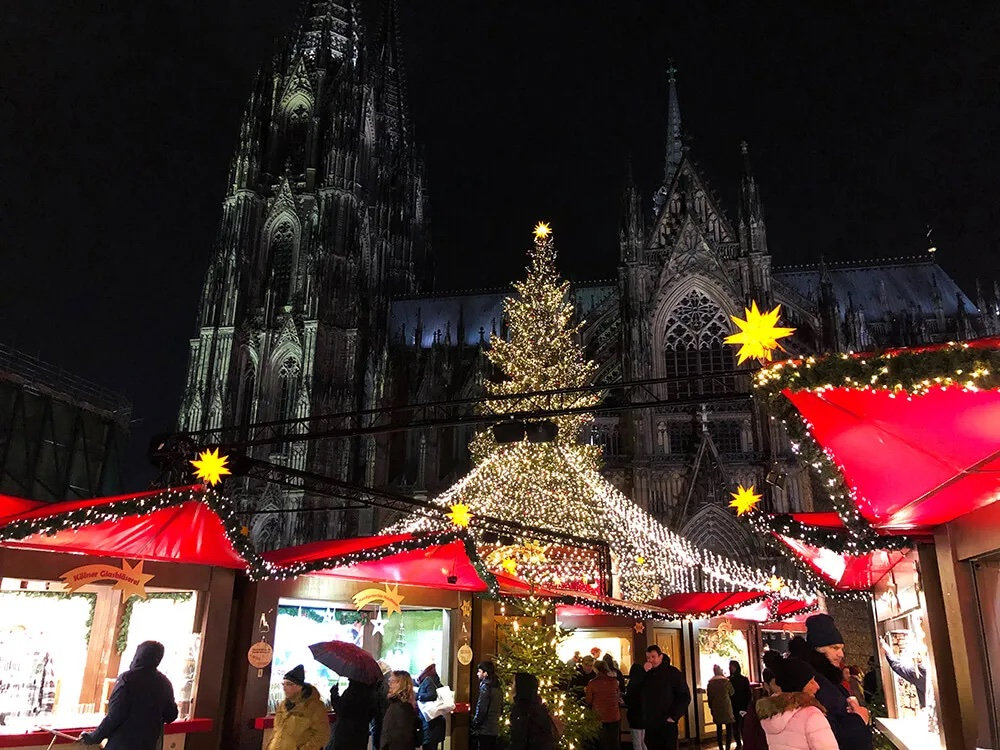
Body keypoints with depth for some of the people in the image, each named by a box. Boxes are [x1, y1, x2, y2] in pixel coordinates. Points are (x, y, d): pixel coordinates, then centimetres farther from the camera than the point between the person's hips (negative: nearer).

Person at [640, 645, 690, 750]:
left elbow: (685, 696, -6)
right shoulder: (646, 674, 10)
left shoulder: (672, 672, -3)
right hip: (649, 725, 4)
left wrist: (674, 716, -12)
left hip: (667, 725, -4)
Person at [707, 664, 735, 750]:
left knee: (719, 728, 11)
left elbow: (709, 697, 3)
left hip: (716, 709, 3)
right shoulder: (726, 681, -9)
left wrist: (711, 707, 15)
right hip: (726, 708, -3)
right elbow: (732, 693, 7)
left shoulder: (710, 683, -2)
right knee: (728, 728, 5)